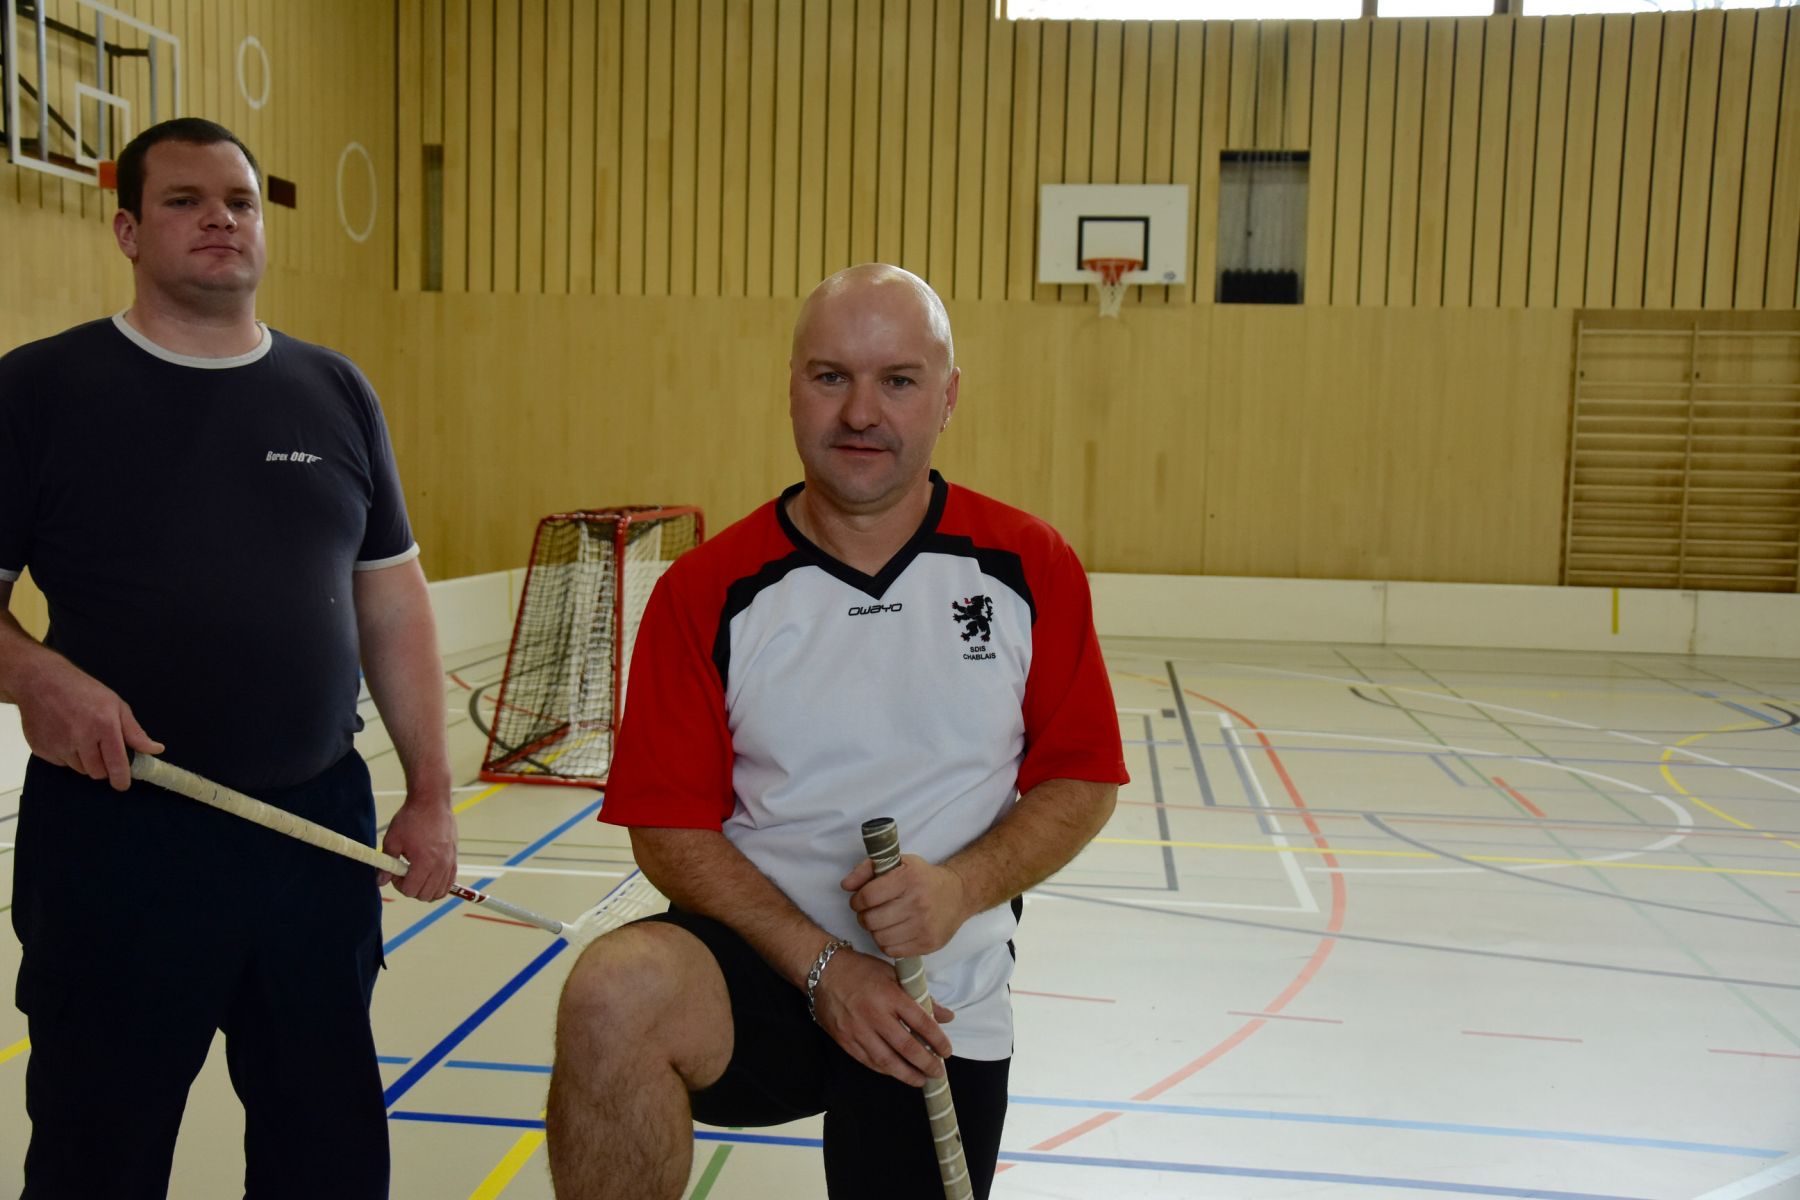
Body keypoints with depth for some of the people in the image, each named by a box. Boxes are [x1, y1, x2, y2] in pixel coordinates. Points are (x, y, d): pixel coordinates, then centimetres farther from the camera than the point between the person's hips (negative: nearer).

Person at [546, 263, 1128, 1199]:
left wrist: (964, 886, -16)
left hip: (946, 1007, 2)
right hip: (760, 967, -1)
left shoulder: (1031, 569, -3)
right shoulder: (708, 591, -7)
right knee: (612, 998, -31)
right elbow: (667, 826, -5)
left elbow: (1081, 780, 2)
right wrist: (821, 965, -16)